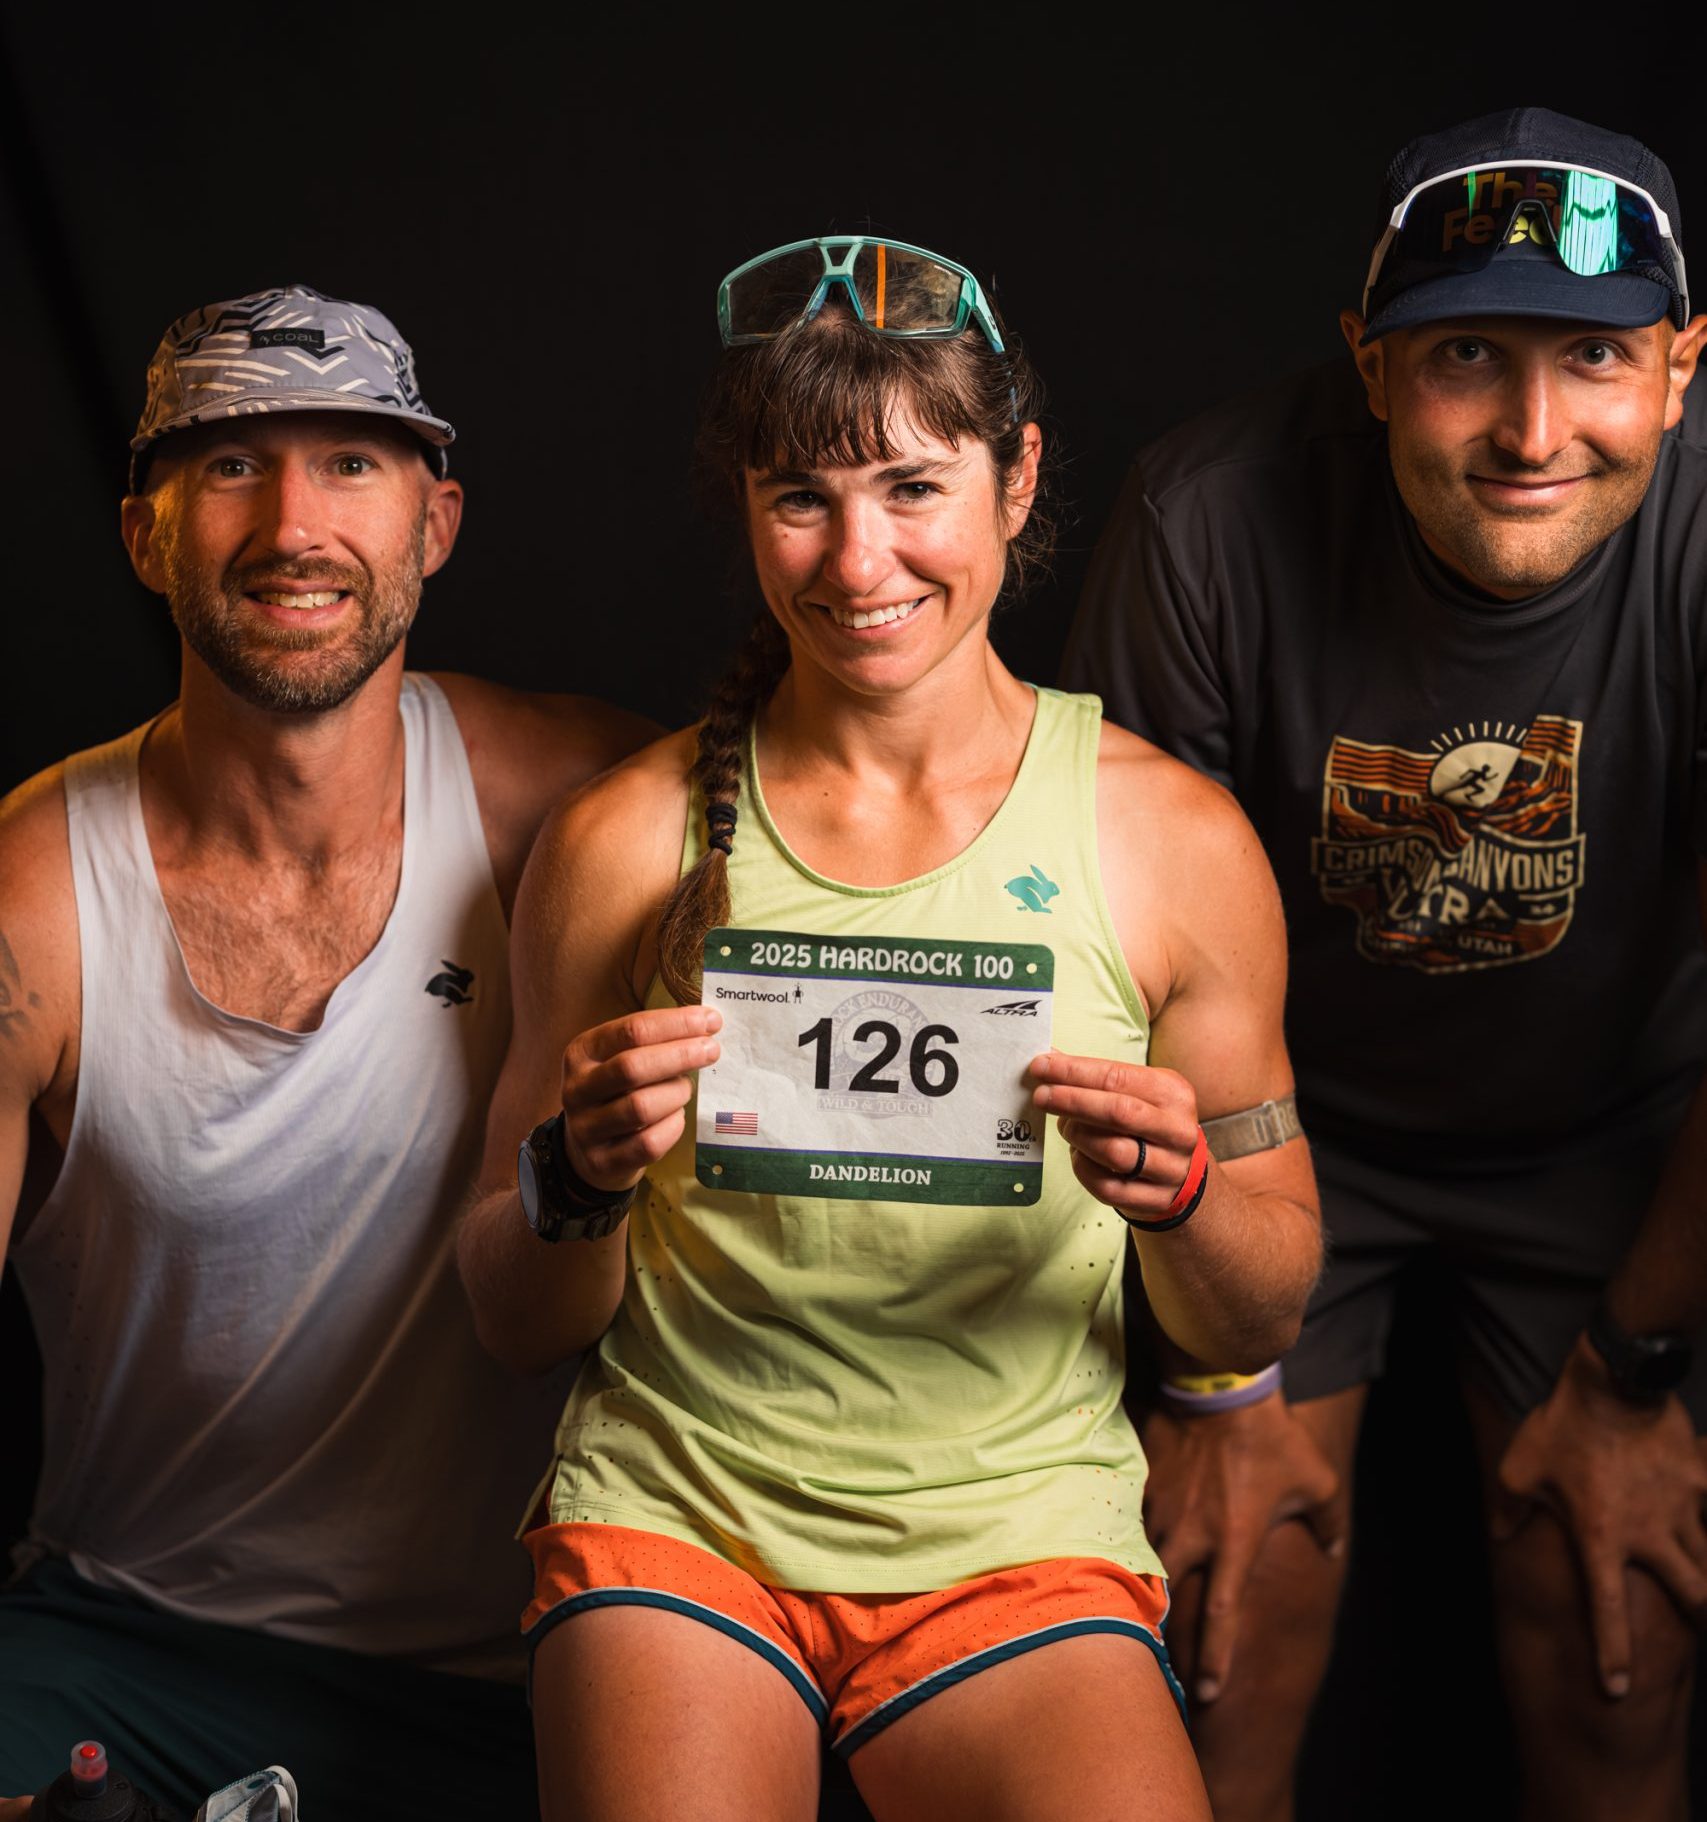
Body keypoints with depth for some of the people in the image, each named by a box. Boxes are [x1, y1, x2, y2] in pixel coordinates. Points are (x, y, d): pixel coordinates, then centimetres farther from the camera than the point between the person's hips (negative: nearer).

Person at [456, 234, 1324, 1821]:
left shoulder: (1177, 840, -2)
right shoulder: (624, 842, -1)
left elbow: (1258, 1323, 6)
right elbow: (517, 1325, 6)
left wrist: (1178, 1198, -15)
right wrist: (581, 1183, -15)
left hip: (1019, 1535, 1)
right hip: (672, 1510, 0)